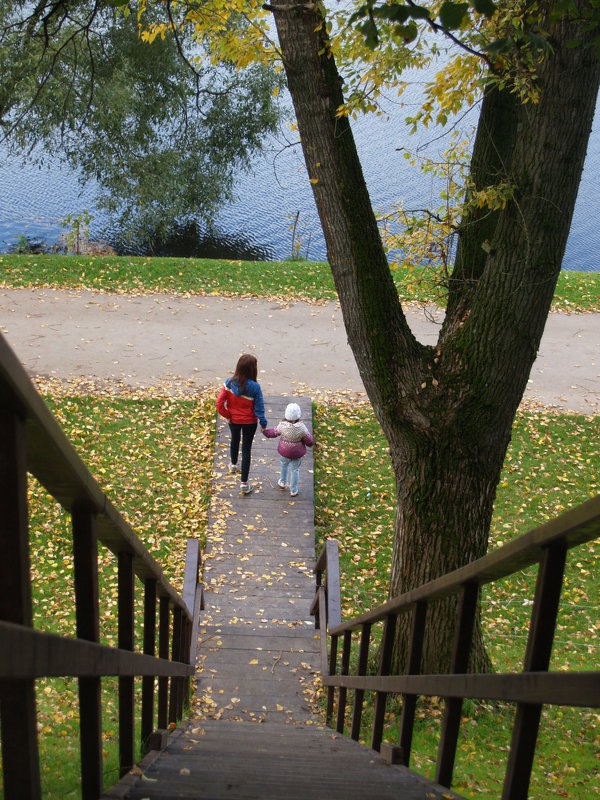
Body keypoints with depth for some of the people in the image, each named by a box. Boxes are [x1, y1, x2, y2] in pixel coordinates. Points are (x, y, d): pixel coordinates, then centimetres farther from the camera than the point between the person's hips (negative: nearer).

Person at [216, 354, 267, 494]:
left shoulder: (230, 382, -19)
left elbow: (219, 403, -17)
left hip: (233, 420, 3)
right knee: (246, 449, 9)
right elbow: (259, 408, -17)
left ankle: (233, 464, 58)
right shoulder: (254, 386, -27)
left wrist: (227, 415, -2)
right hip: (249, 422, -3)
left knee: (235, 439, 31)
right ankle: (244, 483, 13)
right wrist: (263, 423, -4)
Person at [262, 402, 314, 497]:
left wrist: (264, 430, 14)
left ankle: (283, 483, 50)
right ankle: (293, 491, 29)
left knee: (284, 465, 29)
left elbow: (273, 433, -5)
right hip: (297, 453, -1)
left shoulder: (282, 426, -25)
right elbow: (310, 442, -17)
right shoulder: (302, 428, -27)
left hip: (284, 451, 1)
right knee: (295, 469, 17)